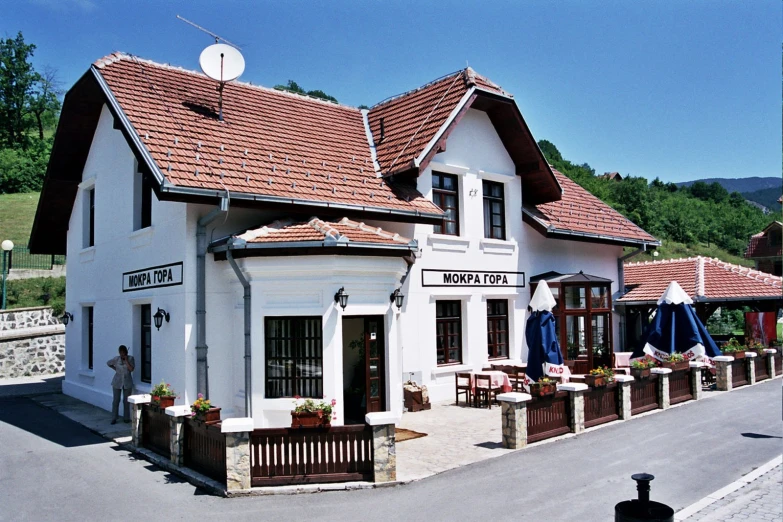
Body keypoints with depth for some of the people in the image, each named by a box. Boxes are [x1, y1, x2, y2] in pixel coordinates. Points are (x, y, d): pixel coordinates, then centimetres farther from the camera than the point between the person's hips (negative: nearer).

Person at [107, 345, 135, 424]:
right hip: (117, 382, 1)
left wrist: (126, 360, -17)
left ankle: (126, 418, 15)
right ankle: (114, 419, 7)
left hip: (127, 383, 0)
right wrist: (115, 369, 8)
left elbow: (131, 369, -15)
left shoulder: (130, 358, -5)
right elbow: (108, 363, 15)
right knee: (116, 400, 0)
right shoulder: (116, 359, -2)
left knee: (126, 401, 5)